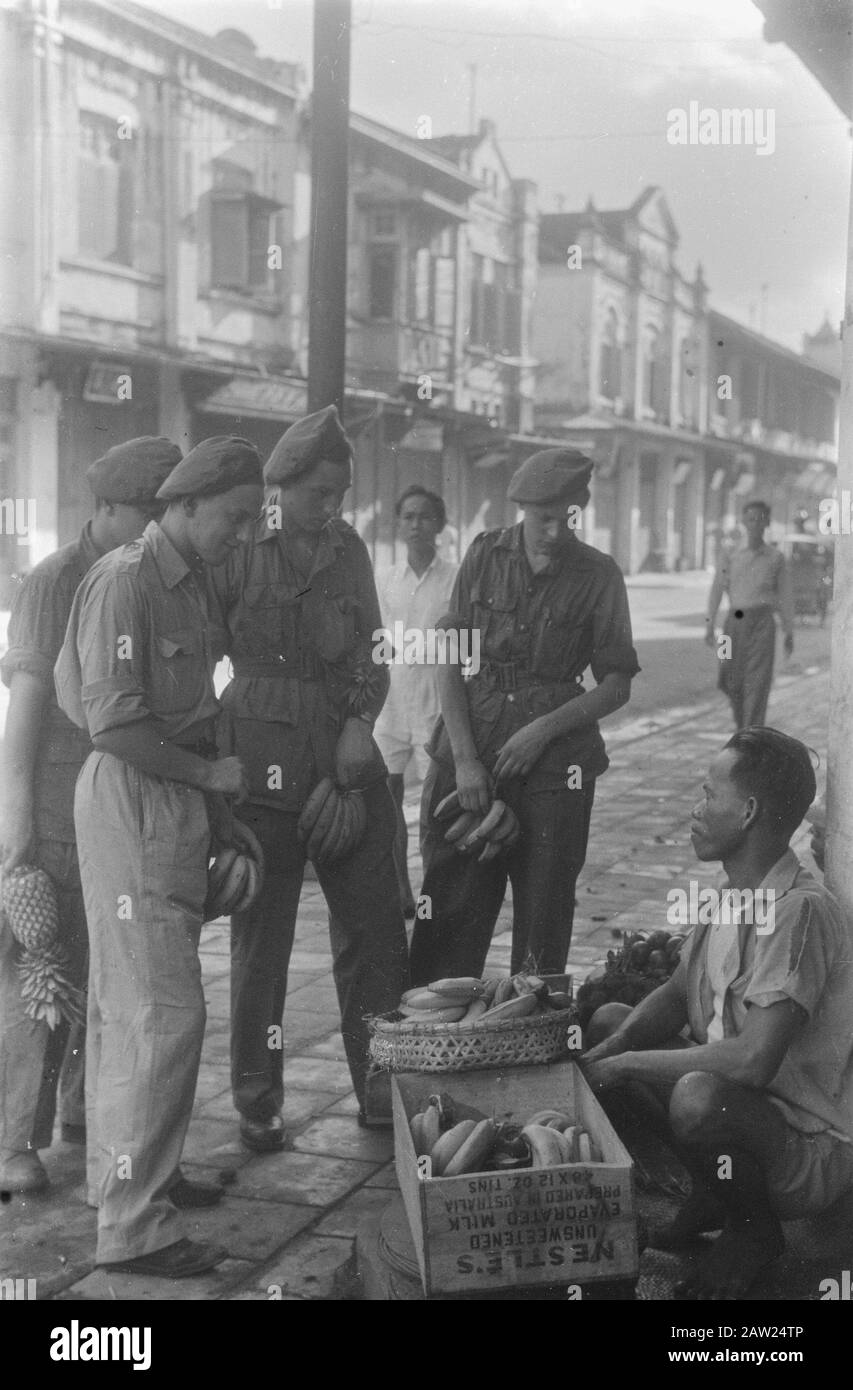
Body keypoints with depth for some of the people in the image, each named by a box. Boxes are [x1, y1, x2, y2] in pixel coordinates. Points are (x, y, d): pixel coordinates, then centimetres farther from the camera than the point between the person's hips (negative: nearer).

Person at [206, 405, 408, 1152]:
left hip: (344, 750, 4)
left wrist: (361, 720, -3)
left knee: (375, 925, 4)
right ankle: (258, 1103, 19)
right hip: (263, 756, -4)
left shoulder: (348, 549, 9)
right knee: (261, 935, 5)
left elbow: (372, 654, 14)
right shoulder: (239, 551, -5)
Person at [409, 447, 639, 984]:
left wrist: (545, 729, -11)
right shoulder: (486, 555, 3)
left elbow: (617, 685, 2)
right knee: (450, 906, 2)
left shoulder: (598, 576, 0)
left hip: (555, 760, -1)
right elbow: (450, 660, 1)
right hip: (472, 745, 1)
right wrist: (464, 758, -8)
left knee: (543, 917, 4)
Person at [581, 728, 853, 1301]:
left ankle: (755, 1230, -3)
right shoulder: (731, 895, 2)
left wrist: (627, 1066, -23)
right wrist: (601, 1057, -9)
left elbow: (753, 1060, -35)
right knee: (610, 1021, 6)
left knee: (698, 1097, -37)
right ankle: (712, 1196, 14)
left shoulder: (800, 910, -27)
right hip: (743, 1100, 9)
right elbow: (675, 996, 11)